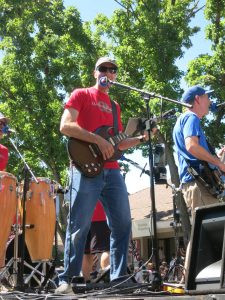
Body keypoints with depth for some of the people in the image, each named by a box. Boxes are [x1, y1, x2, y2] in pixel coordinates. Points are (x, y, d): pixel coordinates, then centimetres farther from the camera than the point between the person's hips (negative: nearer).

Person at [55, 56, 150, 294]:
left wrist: (141, 138, 9)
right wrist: (98, 140, -15)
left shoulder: (114, 106, 24)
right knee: (79, 226, -6)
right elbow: (65, 126, -9)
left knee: (122, 224, 5)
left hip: (112, 171, 7)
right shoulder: (81, 95, 6)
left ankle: (119, 278, 14)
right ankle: (67, 280, 4)